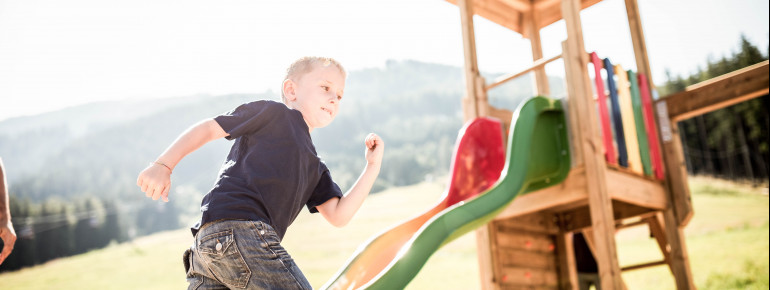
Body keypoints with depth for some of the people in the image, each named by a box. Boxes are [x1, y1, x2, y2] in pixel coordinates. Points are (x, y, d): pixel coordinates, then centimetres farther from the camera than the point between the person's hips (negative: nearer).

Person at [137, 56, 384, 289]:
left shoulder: (314, 167, 31)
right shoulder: (275, 113, 11)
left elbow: (339, 215, 19)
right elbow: (208, 128, 8)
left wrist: (373, 167, 16)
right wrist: (163, 165, -2)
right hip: (238, 225, -8)